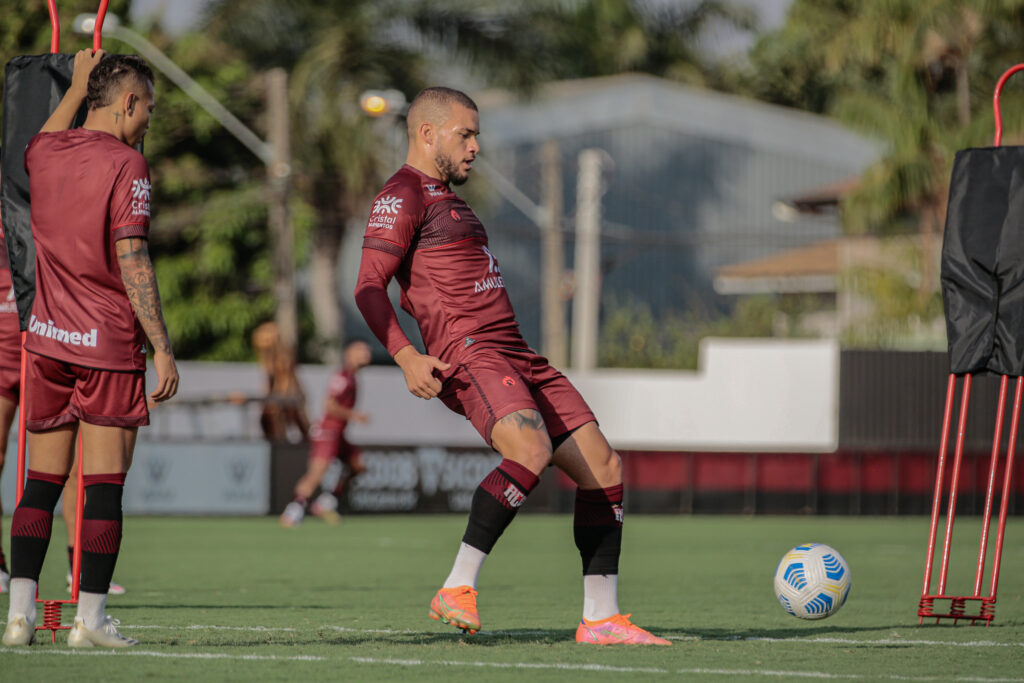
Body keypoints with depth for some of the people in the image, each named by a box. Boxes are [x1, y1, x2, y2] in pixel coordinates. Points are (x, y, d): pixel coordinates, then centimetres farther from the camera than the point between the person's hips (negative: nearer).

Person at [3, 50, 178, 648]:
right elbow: (132, 263, -16)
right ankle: (91, 617, -3)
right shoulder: (126, 166, -11)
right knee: (104, 486, -2)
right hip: (109, 344, -6)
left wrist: (77, 88, 42)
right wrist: (162, 347, -14)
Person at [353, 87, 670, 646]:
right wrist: (406, 356, -25)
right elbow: (369, 286, -13)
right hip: (467, 353, -10)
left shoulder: (445, 199, 29)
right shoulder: (402, 195, -1)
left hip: (515, 357, 10)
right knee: (531, 450, -33)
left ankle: (600, 619, 4)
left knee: (603, 466, 1)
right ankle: (458, 590, -27)